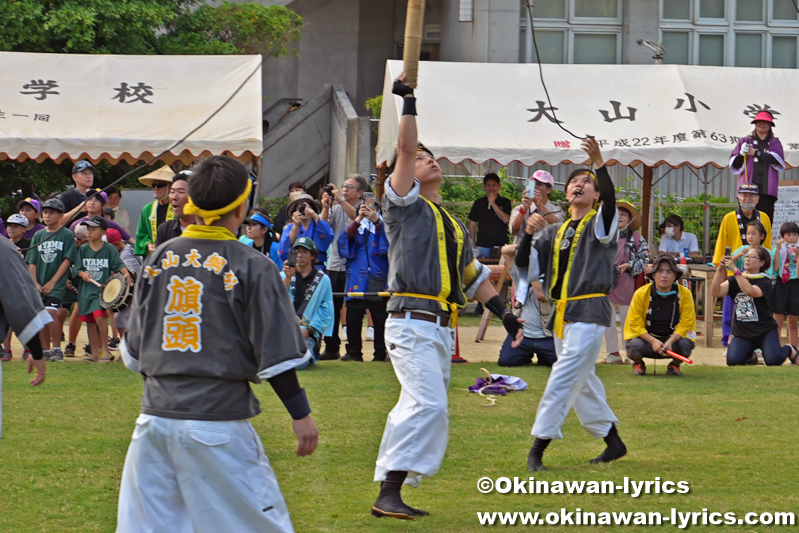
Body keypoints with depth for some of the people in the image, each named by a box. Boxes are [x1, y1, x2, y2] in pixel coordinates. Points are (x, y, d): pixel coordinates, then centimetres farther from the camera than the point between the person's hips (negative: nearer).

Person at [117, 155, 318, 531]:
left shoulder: (159, 258, 7)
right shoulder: (251, 266, -7)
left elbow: (135, 348, 14)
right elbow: (276, 354, -9)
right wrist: (300, 413, -2)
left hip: (155, 416, 5)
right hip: (218, 420, -5)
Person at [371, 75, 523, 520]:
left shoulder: (455, 226, 23)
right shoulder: (406, 207, 2)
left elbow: (474, 275, 26)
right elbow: (405, 150, -10)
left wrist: (504, 312, 17)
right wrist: (409, 105, -14)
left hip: (442, 330, 8)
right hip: (412, 325, -8)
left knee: (421, 408, 7)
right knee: (428, 404, -22)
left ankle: (393, 493, 11)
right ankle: (389, 494, -25)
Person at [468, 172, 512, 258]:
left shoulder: (505, 202, 5)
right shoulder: (479, 203, 7)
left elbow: (506, 219, -10)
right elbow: (472, 224, 11)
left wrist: (493, 203, -11)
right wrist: (472, 244, 7)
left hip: (501, 246, -1)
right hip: (482, 247, 1)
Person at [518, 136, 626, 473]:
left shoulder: (600, 223, 0)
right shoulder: (555, 232, 18)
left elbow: (610, 198, -23)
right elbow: (524, 263, 13)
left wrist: (599, 163, -36)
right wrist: (530, 232, -4)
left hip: (590, 311, -8)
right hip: (562, 315, 8)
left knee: (565, 375, -14)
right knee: (582, 382, 12)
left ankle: (539, 446, -18)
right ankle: (613, 442, 24)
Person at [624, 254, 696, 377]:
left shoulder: (685, 294, -8)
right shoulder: (641, 294, -11)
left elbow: (685, 324, -9)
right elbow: (635, 324, -10)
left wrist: (670, 342, -26)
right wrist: (653, 341, -25)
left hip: (674, 338, 1)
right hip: (647, 338, -1)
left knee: (686, 345, -32)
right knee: (634, 346, -34)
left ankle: (674, 365, 6)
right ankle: (638, 364, 6)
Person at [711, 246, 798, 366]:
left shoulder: (764, 281, -6)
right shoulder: (735, 280, 7)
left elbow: (750, 291, -28)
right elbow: (716, 292, -8)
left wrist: (734, 269, -31)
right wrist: (720, 269, -21)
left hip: (765, 330, -3)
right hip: (742, 332, 3)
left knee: (773, 360, -25)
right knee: (733, 361, -22)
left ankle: (789, 350, 14)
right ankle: (750, 355, 16)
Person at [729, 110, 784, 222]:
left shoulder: (775, 143, 18)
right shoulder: (745, 141, 19)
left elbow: (778, 159, -3)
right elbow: (734, 164, 13)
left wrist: (757, 153, -9)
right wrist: (741, 154, -8)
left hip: (767, 188, 0)